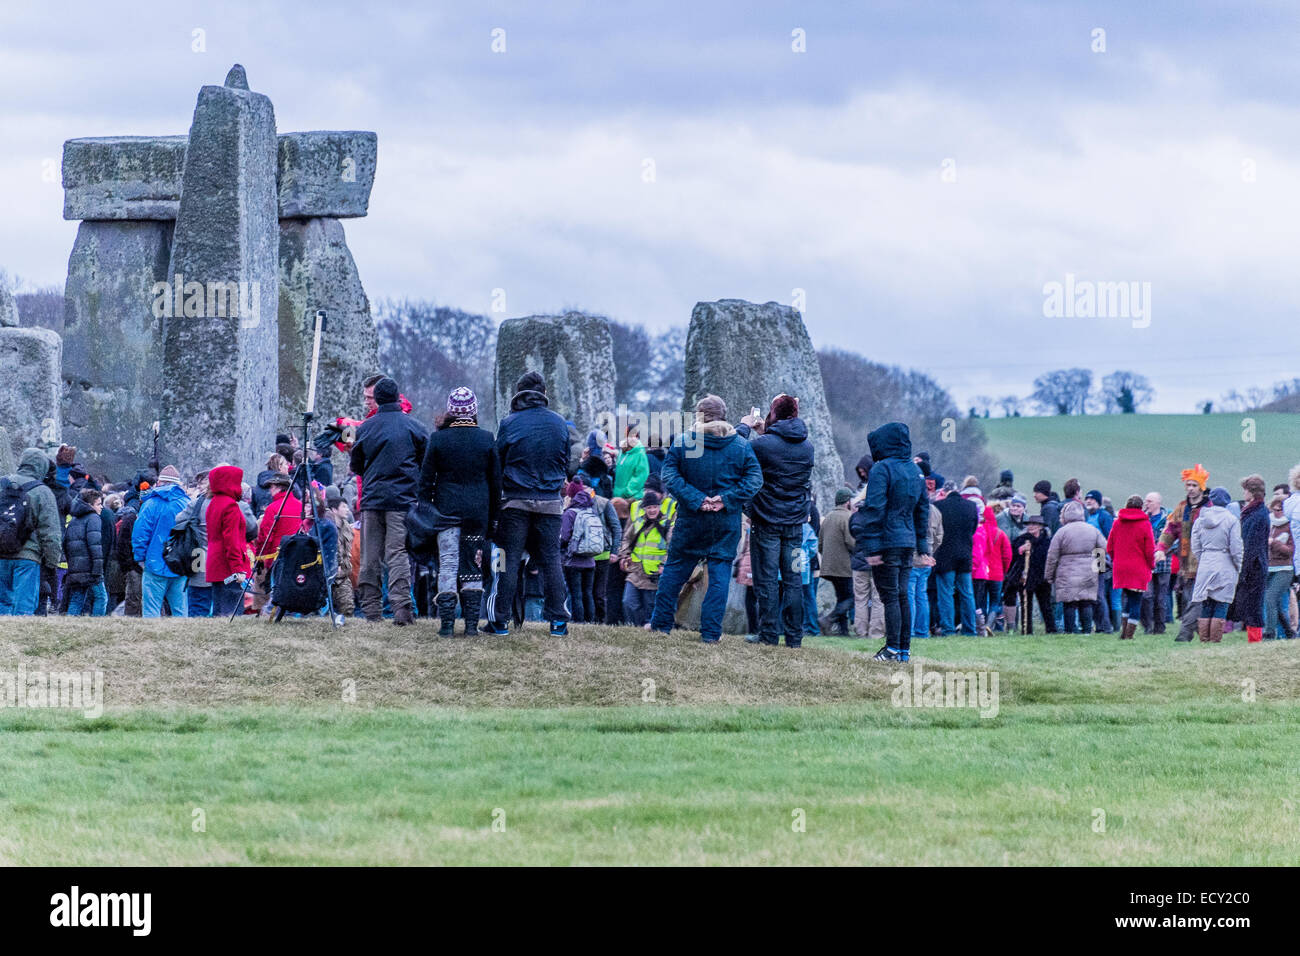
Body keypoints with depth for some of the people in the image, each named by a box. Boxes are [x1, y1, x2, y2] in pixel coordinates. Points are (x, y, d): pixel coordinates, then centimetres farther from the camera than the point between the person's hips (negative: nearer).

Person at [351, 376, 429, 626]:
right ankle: (401, 607, -17)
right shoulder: (413, 426, -1)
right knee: (398, 553, -5)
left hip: (371, 499, 1)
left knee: (370, 556, 7)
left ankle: (372, 610, 8)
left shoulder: (365, 428, 3)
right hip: (403, 500, -1)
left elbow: (356, 466, 13)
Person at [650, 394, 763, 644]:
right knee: (719, 573, 5)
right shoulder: (741, 446, 0)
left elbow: (669, 476, -11)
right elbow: (754, 479, -6)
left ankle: (661, 623, 18)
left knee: (675, 569, 13)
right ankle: (711, 631, 2)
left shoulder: (682, 442, -4)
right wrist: (726, 499, -12)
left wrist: (696, 499, -14)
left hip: (690, 520, 0)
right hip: (727, 525, 0)